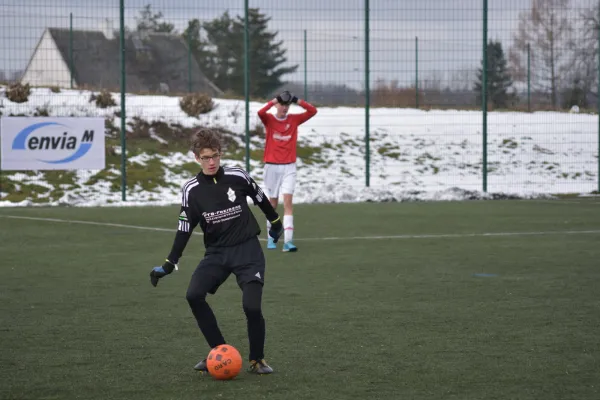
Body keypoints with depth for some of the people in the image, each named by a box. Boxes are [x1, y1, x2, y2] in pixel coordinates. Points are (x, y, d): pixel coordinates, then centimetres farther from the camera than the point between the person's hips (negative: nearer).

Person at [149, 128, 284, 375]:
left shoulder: (237, 177, -6)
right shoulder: (191, 190, -3)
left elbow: (260, 199, 12)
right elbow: (184, 229, 4)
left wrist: (275, 223, 27)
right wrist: (169, 265, -1)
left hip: (247, 250, -2)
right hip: (216, 253, 2)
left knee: (252, 306, -19)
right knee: (194, 296, -21)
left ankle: (257, 359, 7)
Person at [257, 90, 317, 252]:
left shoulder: (294, 119, 5)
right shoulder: (269, 119, -1)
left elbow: (313, 111, -4)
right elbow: (260, 112, -23)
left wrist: (297, 101, -12)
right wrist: (275, 100, -22)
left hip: (289, 167, 1)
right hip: (272, 166, -1)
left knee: (288, 202, -11)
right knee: (273, 203, 9)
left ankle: (288, 241, -19)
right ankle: (271, 237, 25)